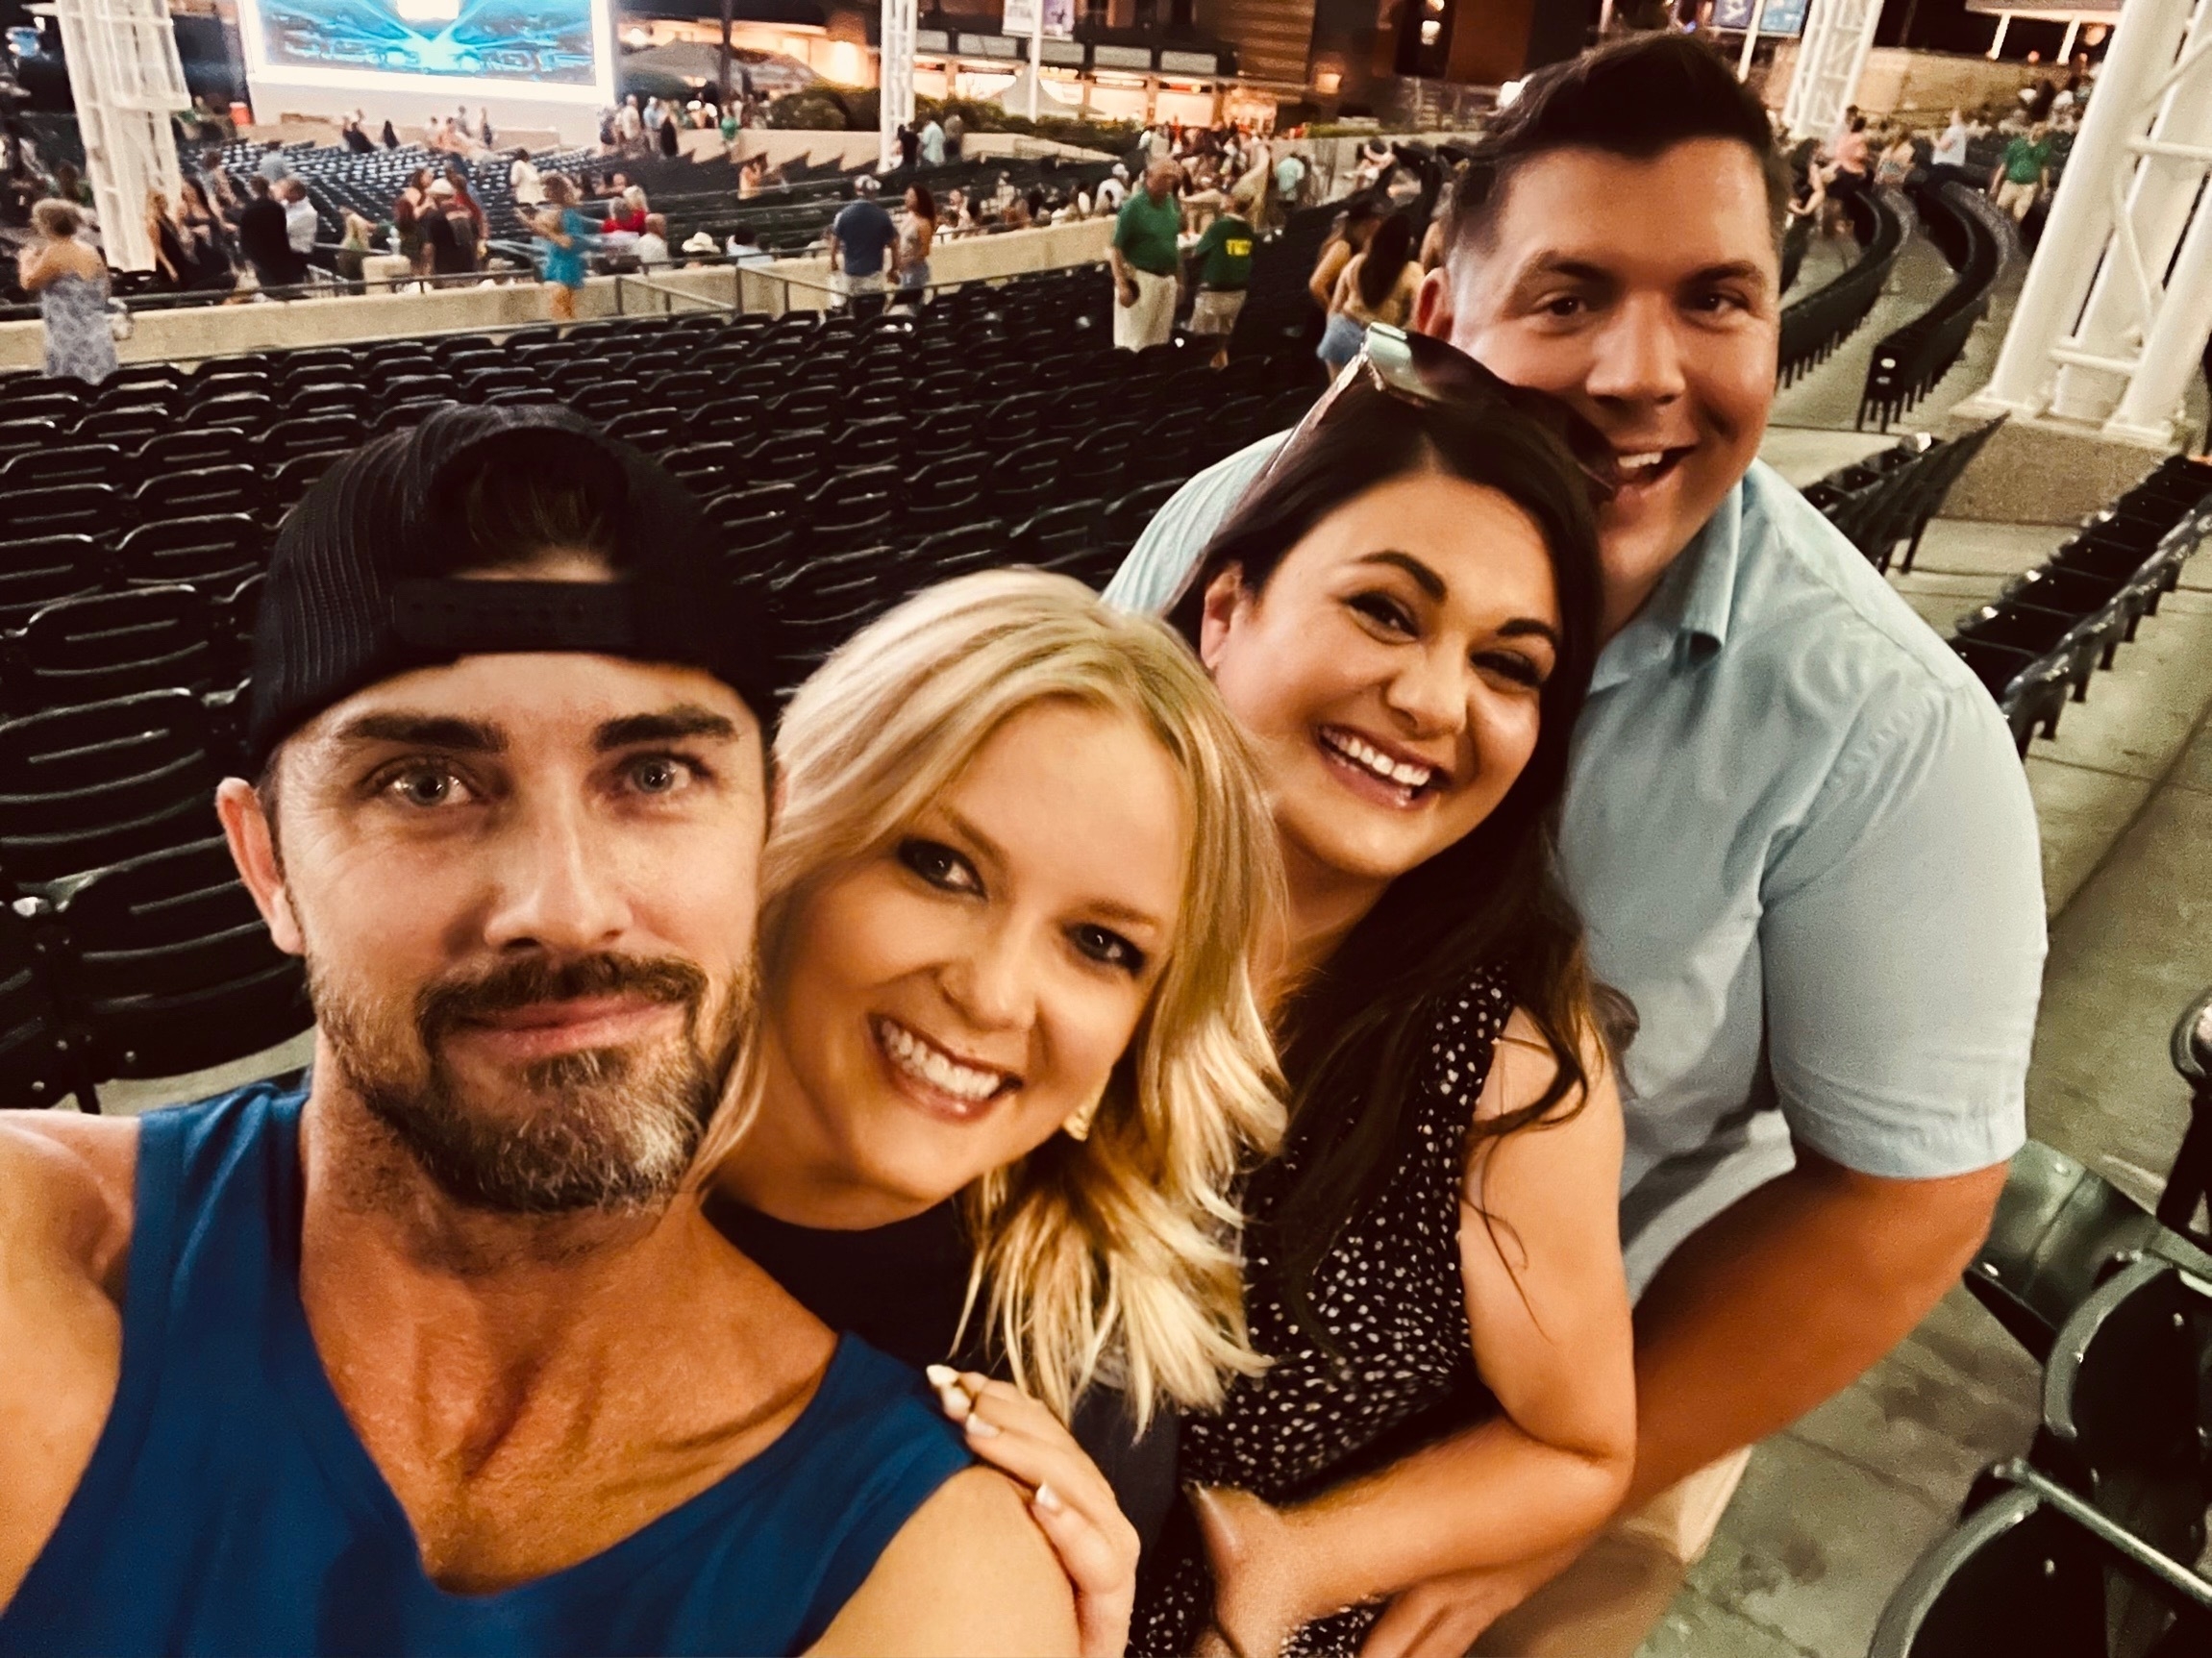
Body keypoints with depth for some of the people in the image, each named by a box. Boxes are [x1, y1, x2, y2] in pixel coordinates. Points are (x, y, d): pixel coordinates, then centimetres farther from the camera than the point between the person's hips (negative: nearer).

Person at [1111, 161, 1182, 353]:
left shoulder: (1172, 203, 7)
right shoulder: (1132, 207, -12)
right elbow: (1116, 248, -14)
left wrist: (1179, 276, 16)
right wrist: (1122, 285, -21)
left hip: (1167, 278, 6)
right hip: (1140, 279, -6)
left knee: (1160, 340, 14)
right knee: (1133, 341, -4)